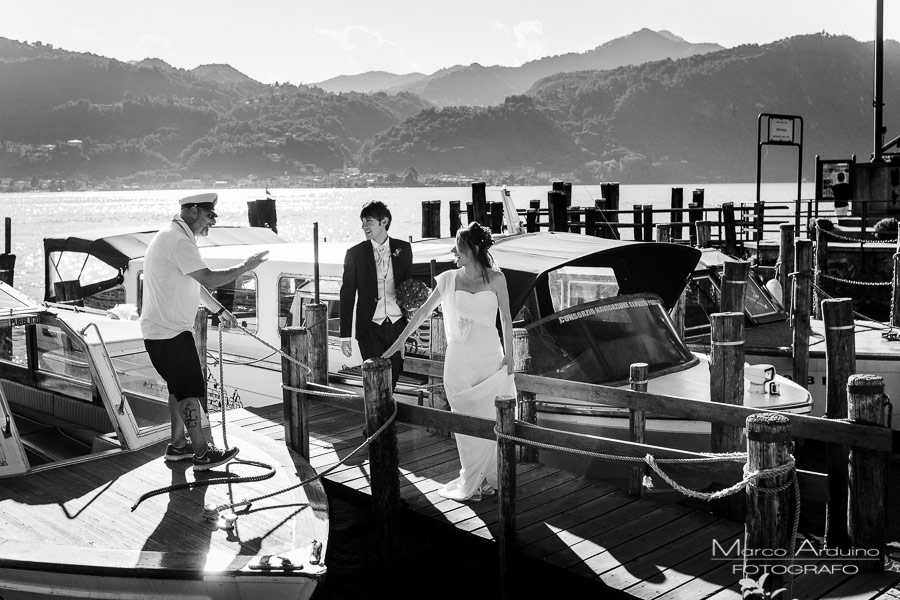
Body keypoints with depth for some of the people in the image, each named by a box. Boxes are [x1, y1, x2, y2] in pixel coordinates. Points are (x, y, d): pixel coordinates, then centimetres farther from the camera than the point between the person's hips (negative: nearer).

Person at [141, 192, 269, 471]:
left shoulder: (173, 236, 16)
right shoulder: (179, 240, -19)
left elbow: (195, 283, 22)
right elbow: (209, 278, -26)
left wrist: (219, 310, 21)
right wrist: (245, 267, -16)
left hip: (160, 329, 11)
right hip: (170, 331, -11)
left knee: (180, 387, 18)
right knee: (190, 391, -4)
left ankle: (178, 444, 28)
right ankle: (202, 453, 3)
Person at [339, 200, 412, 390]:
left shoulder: (403, 248, 4)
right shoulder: (355, 254, -2)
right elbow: (347, 296, 0)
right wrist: (345, 335, -3)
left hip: (398, 325, 2)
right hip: (370, 328, -2)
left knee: (393, 379, 8)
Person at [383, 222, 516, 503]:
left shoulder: (495, 278, 0)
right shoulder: (448, 279, 5)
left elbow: (506, 318, 3)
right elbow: (424, 310, 12)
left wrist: (509, 354, -3)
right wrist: (400, 340, 11)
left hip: (489, 357, -2)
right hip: (458, 358, 2)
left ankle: (482, 478, 12)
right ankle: (473, 479, 11)